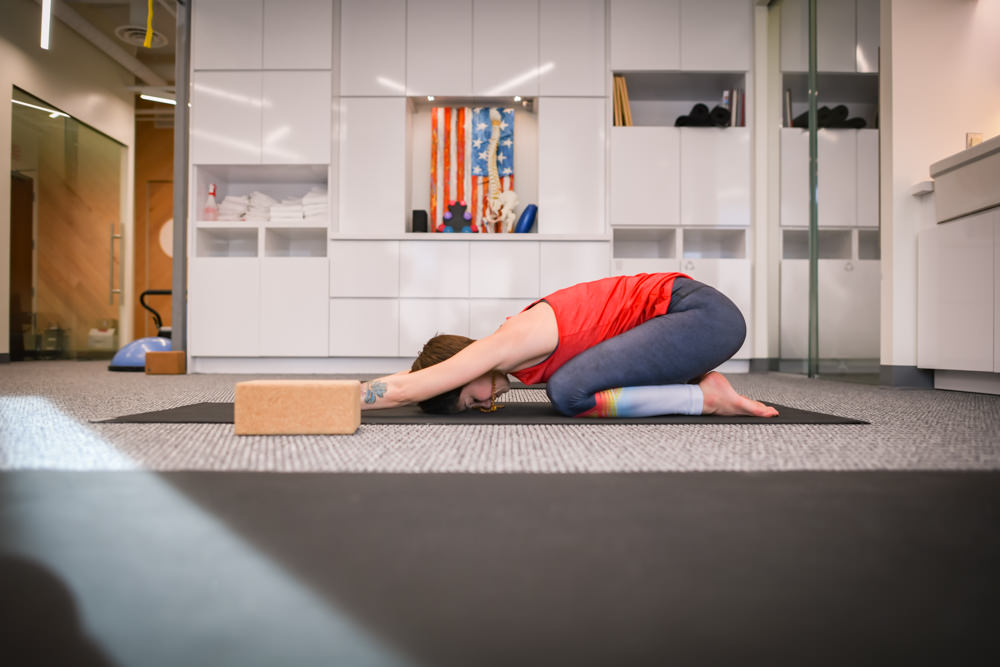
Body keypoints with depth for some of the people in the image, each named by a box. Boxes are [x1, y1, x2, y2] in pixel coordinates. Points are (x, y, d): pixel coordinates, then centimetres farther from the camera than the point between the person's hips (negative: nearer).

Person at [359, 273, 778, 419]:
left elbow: (402, 390, -16)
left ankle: (706, 397, -10)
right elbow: (407, 380, 19)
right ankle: (696, 381, 12)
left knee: (568, 391, -21)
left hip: (700, 310, -10)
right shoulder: (507, 346, 10)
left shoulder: (506, 345, -17)